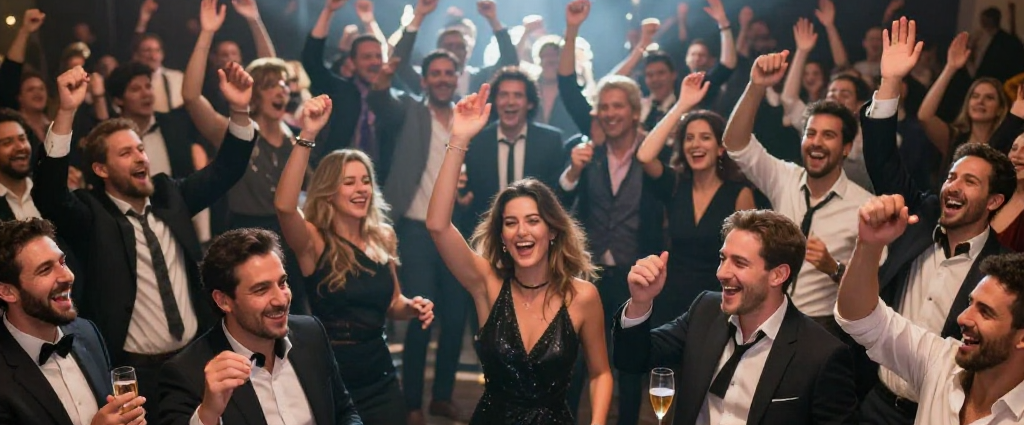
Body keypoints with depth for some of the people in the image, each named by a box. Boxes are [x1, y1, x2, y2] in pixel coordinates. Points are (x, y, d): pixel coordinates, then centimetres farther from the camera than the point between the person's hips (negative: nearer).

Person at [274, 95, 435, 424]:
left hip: (380, 381, 4)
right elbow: (283, 205, -33)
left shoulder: (383, 239, 3)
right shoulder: (313, 242, -11)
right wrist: (307, 135, -39)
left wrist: (413, 307, -6)